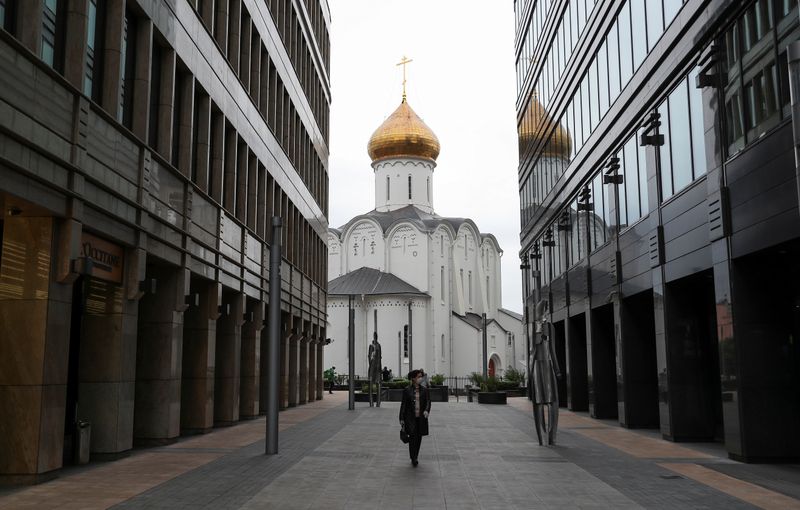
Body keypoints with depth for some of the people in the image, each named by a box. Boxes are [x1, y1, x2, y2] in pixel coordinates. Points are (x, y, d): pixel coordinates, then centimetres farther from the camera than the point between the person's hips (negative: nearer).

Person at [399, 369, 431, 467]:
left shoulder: (424, 390, 5)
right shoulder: (407, 391, -2)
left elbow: (428, 401, 2)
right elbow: (403, 405, 1)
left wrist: (426, 410, -20)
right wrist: (402, 419, 0)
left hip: (421, 418, 3)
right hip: (410, 418, -3)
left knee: (419, 438, 9)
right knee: (412, 436, -16)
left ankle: (415, 457, 25)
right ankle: (413, 459, -12)